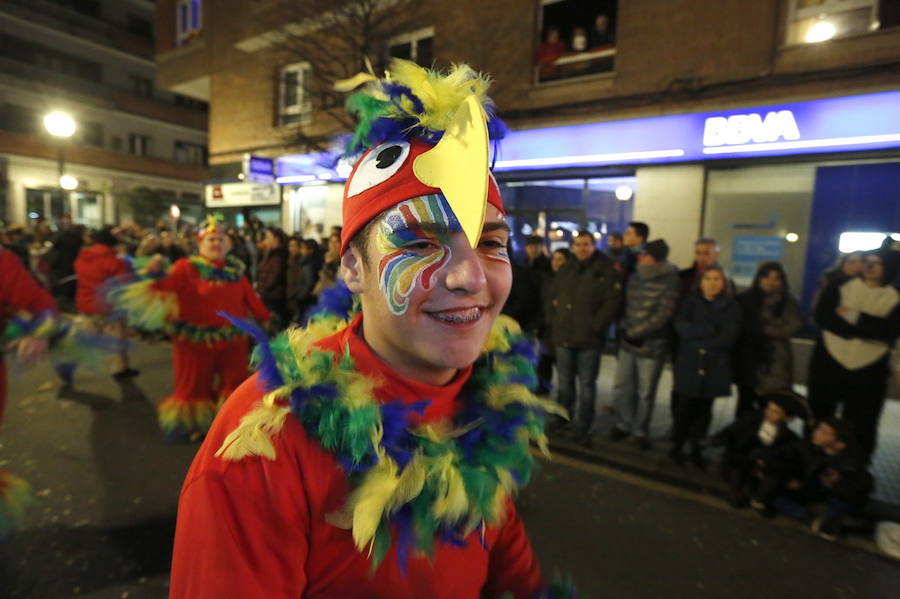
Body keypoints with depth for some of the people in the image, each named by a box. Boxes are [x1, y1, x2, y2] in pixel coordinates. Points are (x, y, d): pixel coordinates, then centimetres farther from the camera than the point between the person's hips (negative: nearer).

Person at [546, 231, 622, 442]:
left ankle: (581, 425, 15)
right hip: (563, 336, 5)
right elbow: (551, 298, 16)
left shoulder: (606, 271, -4)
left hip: (589, 338, -5)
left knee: (586, 384, 4)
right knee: (564, 382, 15)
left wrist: (595, 327, -15)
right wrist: (553, 322, 5)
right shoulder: (564, 271, 12)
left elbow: (612, 302, -11)